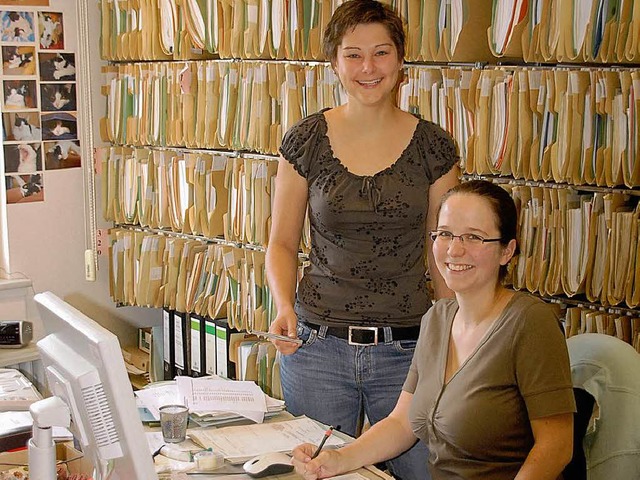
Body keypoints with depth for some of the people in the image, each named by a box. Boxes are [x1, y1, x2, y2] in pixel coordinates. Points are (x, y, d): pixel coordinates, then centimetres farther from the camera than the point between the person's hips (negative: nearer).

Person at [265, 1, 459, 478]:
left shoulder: (433, 146, -1)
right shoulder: (306, 140, -1)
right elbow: (282, 243, 5)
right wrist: (285, 306, -12)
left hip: (408, 349, 0)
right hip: (318, 346, 0)